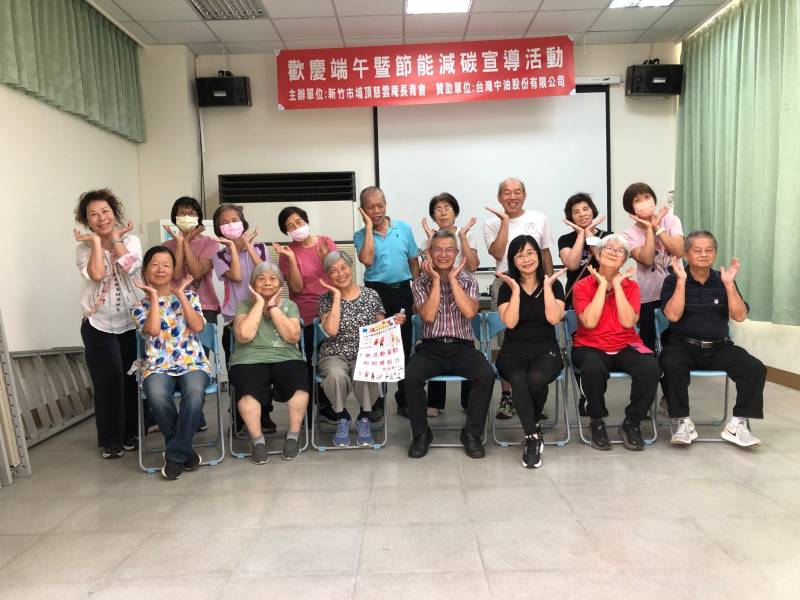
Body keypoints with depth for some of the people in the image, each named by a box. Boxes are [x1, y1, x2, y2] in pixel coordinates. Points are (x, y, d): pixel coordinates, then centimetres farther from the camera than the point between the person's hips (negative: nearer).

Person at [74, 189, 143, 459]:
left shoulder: (131, 240, 1)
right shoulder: (84, 247, -2)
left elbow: (131, 268, -18)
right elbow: (96, 274, -20)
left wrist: (115, 238, -11)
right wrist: (96, 241, -14)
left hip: (131, 321, 1)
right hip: (99, 325, -1)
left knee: (132, 379, 5)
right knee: (109, 382, -2)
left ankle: (130, 432, 22)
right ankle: (110, 440, 13)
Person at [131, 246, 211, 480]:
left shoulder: (189, 296, 12)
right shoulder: (139, 306, 11)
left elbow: (198, 326, -5)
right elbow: (153, 330, -10)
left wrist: (180, 294, -2)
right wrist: (154, 296, -3)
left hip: (192, 362, 0)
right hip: (158, 366, 0)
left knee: (195, 391, -36)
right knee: (157, 395, -35)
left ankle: (175, 454, -17)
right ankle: (185, 450, -13)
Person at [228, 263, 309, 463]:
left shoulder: (289, 306, 14)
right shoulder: (245, 305, 10)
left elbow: (293, 336, -5)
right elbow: (244, 335, -10)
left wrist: (273, 307, -4)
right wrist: (259, 303, -4)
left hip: (286, 358, 1)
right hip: (250, 360, -1)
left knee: (299, 383, -31)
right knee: (247, 388, -34)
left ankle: (293, 437, -13)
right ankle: (258, 441, -18)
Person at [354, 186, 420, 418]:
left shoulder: (403, 228, 6)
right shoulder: (360, 235, 1)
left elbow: (414, 262, 11)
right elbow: (367, 260, -18)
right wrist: (369, 227, -13)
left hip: (402, 290, 2)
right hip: (376, 292, -2)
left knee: (404, 347, 8)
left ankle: (404, 401, 21)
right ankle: (375, 402, 14)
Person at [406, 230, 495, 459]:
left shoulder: (468, 281, 8)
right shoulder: (421, 283, 6)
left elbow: (470, 312, -12)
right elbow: (428, 316, -10)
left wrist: (452, 279, -7)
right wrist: (436, 280, -7)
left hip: (462, 347, 0)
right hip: (431, 348, 0)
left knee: (486, 375, -29)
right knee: (411, 377, -30)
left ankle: (472, 434, -8)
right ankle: (421, 434, -6)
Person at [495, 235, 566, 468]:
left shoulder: (553, 285, 6)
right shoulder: (506, 288, 6)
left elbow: (553, 318, -10)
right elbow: (510, 322, -9)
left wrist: (547, 286, -10)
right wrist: (516, 290, -10)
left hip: (546, 351, 0)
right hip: (513, 352, 0)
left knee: (536, 379, -33)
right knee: (519, 380, -35)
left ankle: (530, 431, -5)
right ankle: (533, 435, -20)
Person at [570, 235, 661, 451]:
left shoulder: (631, 286, 6)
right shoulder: (582, 286, 0)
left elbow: (628, 322, -11)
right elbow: (590, 322, -16)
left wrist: (616, 284, -10)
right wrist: (602, 284, -11)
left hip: (625, 347, 3)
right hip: (591, 348, -2)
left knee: (651, 368, -29)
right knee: (593, 368, -38)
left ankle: (631, 423, -6)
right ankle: (597, 422, -10)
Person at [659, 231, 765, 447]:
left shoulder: (723, 280, 8)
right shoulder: (673, 280, 1)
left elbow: (740, 316, -2)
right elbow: (673, 315, -15)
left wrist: (729, 284, -12)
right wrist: (682, 280, -16)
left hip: (719, 348, 3)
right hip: (682, 345, -3)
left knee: (756, 368, -20)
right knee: (671, 366, -35)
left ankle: (738, 424, -8)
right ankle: (683, 422, -18)